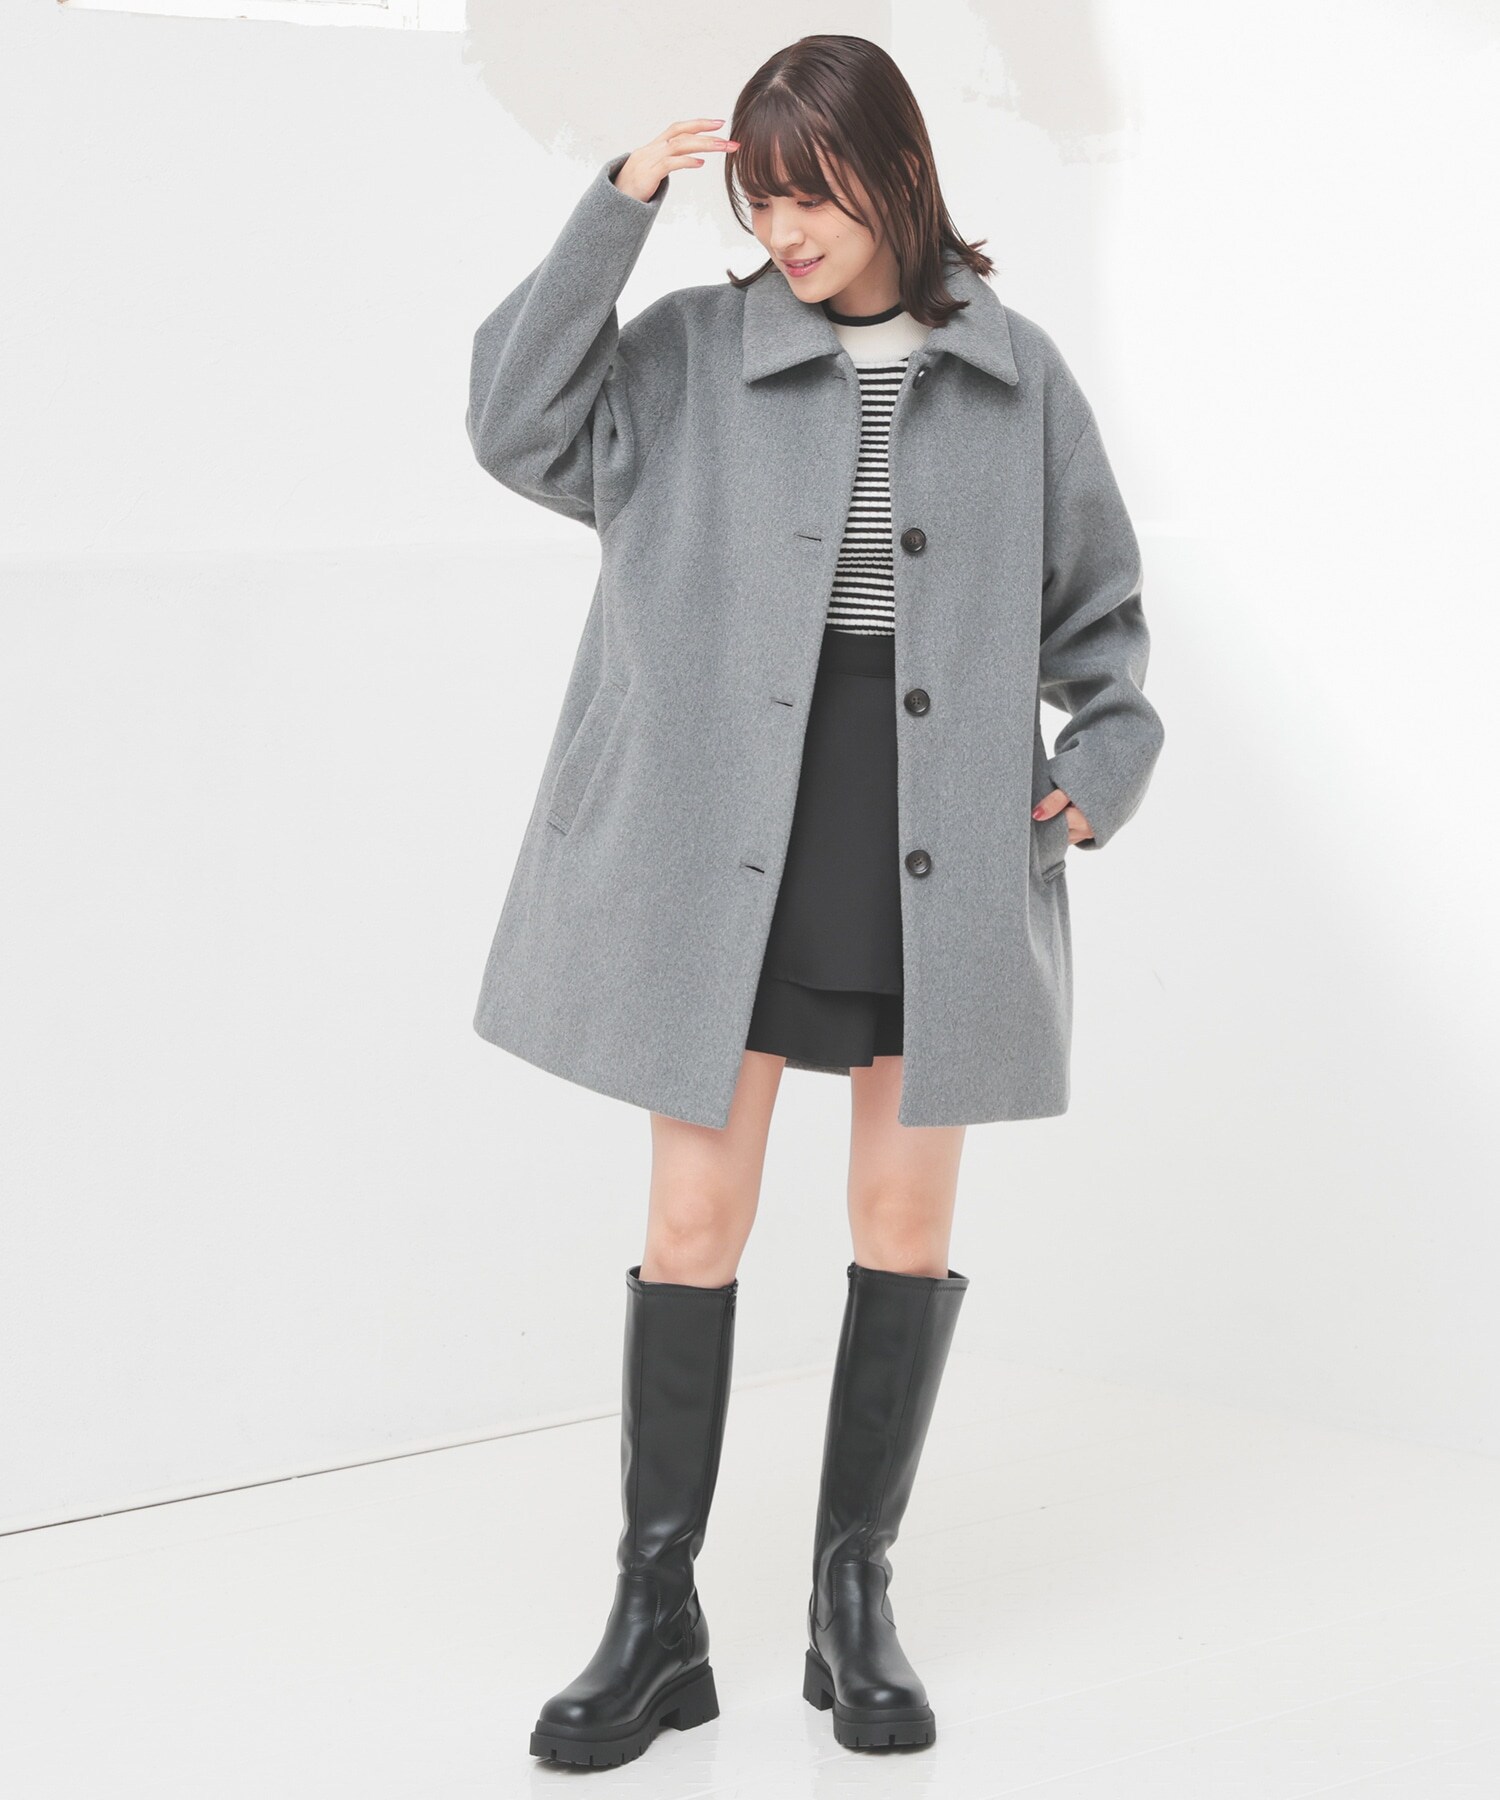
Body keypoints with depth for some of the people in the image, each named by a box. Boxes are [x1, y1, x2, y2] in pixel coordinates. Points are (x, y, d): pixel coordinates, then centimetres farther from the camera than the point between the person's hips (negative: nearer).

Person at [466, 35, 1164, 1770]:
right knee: (694, 1221, 0)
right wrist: (615, 210, -14)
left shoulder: (1014, 374, 4)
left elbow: (1097, 603, 12)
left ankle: (855, 1603, 20)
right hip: (733, 847, -1)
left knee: (908, 1220, 7)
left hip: (945, 849, 1)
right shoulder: (695, 355, 2)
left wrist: (1109, 753, -3)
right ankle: (657, 1616, 11)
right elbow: (519, 423, -11)